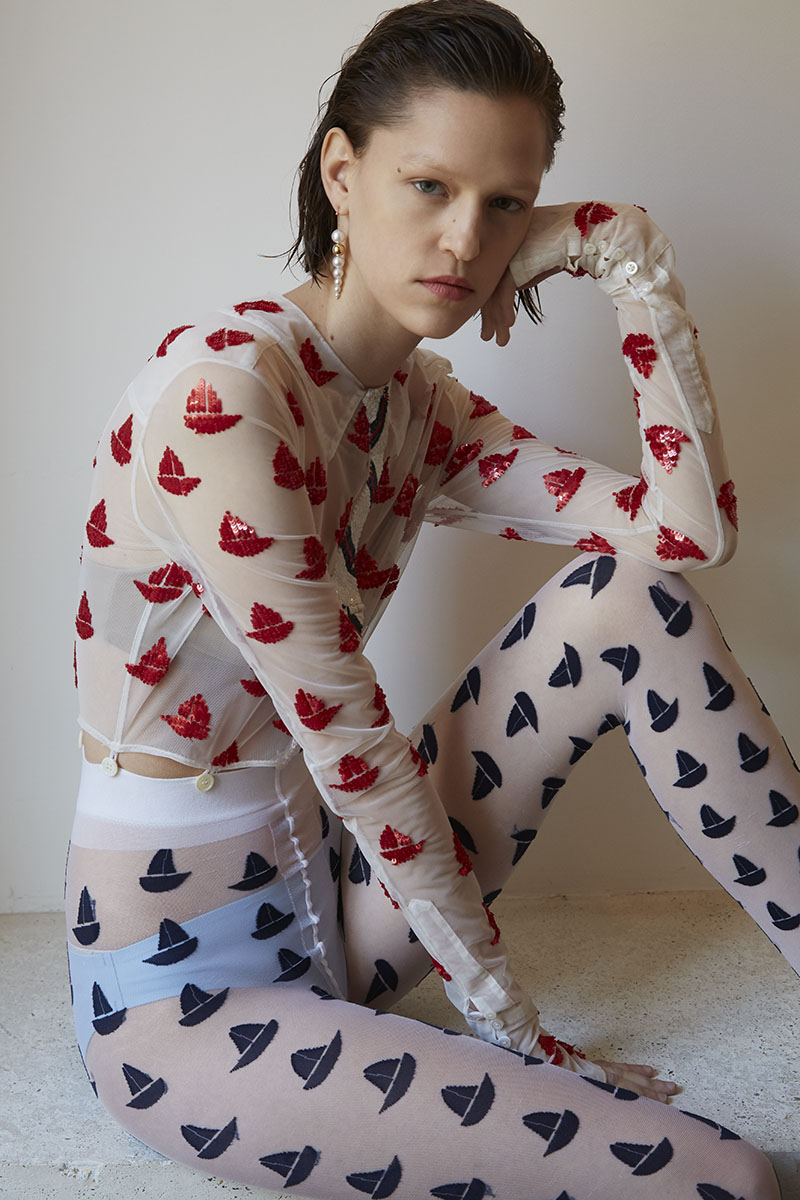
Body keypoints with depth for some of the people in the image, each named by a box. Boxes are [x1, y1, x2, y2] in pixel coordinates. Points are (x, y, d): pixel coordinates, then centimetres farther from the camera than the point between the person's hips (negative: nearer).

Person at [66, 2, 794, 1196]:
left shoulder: (422, 409, 3)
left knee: (633, 599, -11)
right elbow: (349, 742, -21)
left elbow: (693, 528, -9)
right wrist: (506, 1017, -12)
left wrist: (632, 257, -11)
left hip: (326, 895, 8)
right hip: (187, 994, -7)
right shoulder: (218, 390, -23)